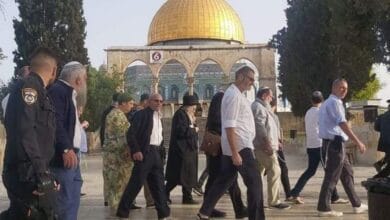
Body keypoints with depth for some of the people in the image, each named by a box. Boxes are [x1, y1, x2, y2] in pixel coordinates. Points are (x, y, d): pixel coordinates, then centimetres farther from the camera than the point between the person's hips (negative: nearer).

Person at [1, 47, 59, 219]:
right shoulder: (28, 87, -12)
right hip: (28, 175, -10)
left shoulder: (36, 90, 19)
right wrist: (40, 173, -25)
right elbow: (25, 132, -23)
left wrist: (43, 172, 23)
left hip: (31, 173, 10)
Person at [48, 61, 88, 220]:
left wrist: (71, 149, 17)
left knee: (73, 196, 14)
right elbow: (56, 122, -23)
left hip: (71, 154, 11)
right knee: (65, 198, -9)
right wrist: (66, 149, -27)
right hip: (64, 156, -11)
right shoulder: (58, 91, -12)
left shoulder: (68, 93, 20)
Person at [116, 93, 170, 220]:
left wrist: (160, 150, 13)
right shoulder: (142, 114, -7)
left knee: (158, 184, 10)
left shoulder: (159, 117, 18)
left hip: (156, 152, 8)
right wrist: (136, 150, -22)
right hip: (144, 152, -8)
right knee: (136, 183, -6)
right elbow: (131, 134, -14)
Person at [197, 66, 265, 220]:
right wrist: (235, 153, -25)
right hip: (239, 146, -10)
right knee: (255, 182, -4)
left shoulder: (237, 94, 17)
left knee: (224, 180, 14)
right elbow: (229, 126, -22)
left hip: (239, 146, 10)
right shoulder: (233, 95, -15)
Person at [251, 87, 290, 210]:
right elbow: (260, 126, -20)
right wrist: (267, 143, -25)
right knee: (274, 170, -11)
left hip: (260, 146, 11)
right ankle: (274, 201, -9)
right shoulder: (258, 107, -9)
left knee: (258, 172, 10)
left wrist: (275, 141, 26)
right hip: (263, 145, -11)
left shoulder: (261, 107, 25)